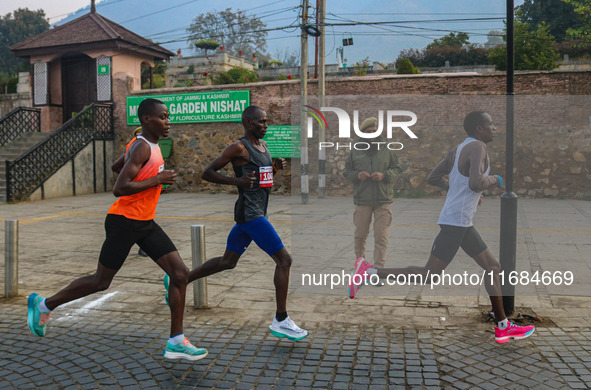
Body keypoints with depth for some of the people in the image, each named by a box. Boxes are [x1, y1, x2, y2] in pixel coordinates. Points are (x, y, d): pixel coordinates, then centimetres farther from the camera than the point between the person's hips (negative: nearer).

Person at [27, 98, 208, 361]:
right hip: (124, 222, -9)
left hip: (145, 223, 9)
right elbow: (119, 189, -25)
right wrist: (156, 180, -20)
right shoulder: (142, 148, -17)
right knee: (101, 281, 6)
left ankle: (176, 342, 3)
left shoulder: (148, 145, 13)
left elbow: (118, 166, 28)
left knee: (180, 273, -2)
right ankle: (44, 305, 29)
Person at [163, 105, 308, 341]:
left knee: (227, 262, 17)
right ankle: (281, 321, -2)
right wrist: (236, 181, -22)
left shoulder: (263, 145, 16)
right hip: (250, 213, -10)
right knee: (284, 259, -10)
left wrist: (276, 168, 6)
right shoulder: (239, 148, -11)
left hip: (257, 213, 10)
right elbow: (207, 173, -10)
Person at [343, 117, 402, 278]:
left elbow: (397, 169, 9)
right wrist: (357, 175, -11)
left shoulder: (387, 151, 6)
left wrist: (384, 175, -11)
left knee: (381, 236, -4)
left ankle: (378, 269, 3)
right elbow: (346, 171, 9)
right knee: (360, 234, 11)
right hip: (362, 199, 1)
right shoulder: (355, 152, 6)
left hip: (383, 200, 0)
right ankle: (359, 259, 35)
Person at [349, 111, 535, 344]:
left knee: (493, 267, 13)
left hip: (461, 223, 10)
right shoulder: (477, 147, -12)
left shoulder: (458, 149, 14)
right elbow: (476, 183, -28)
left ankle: (503, 327, 21)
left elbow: (433, 178, 18)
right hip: (455, 222, -10)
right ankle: (370, 272, -3)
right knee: (429, 276, -6)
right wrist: (495, 180, -6)